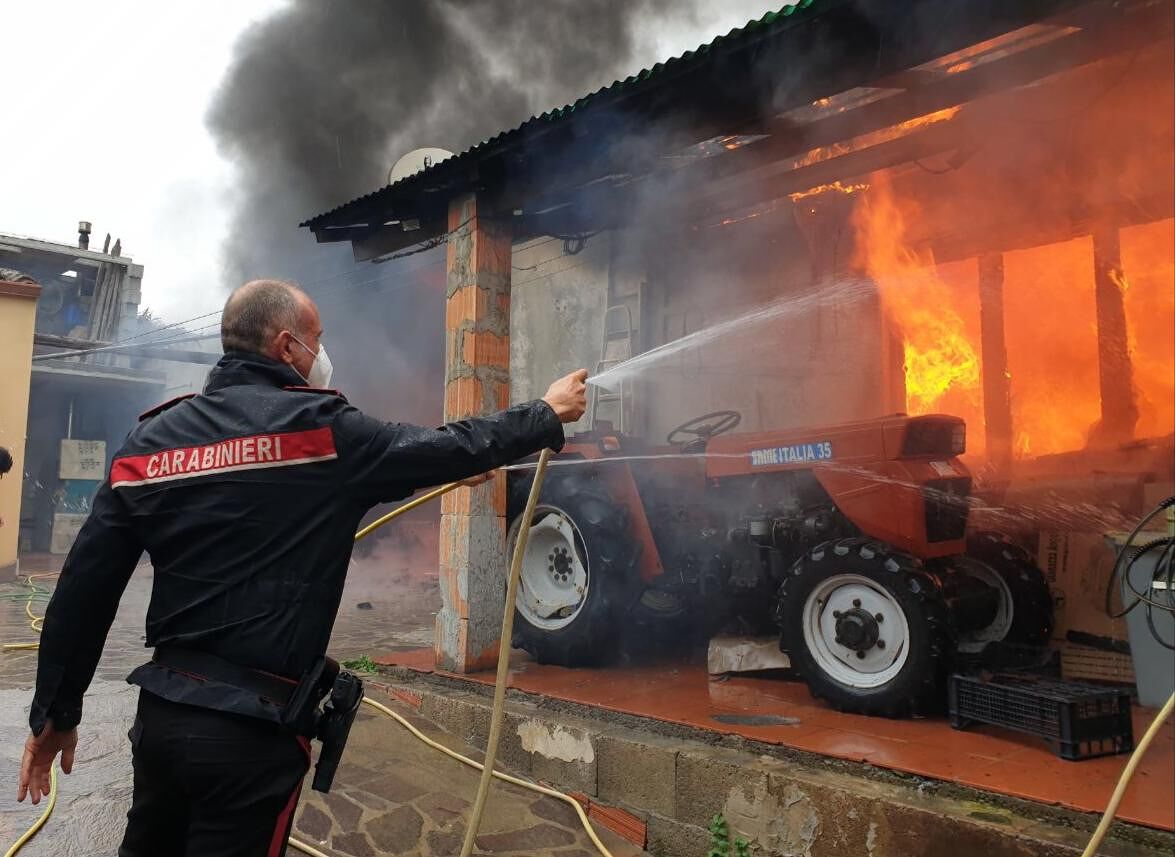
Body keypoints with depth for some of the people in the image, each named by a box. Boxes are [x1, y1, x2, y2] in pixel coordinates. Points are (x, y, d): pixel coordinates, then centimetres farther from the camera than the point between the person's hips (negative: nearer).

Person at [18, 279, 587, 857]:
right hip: (251, 723, -5)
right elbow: (452, 450, -5)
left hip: (161, 709, 6)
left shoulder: (150, 439, 3)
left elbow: (85, 586, 3)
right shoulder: (321, 429, -12)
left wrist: (54, 714, 13)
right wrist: (549, 415, 11)